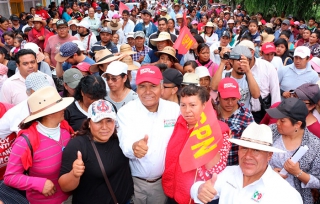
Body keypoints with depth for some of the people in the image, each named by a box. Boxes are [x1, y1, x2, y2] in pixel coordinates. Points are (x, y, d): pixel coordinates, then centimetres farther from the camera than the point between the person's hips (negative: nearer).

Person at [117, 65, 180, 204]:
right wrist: (134, 147, -46)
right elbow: (125, 145, -23)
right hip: (134, 181, -1)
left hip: (163, 180, 2)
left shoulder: (174, 109, -8)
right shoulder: (125, 112, -13)